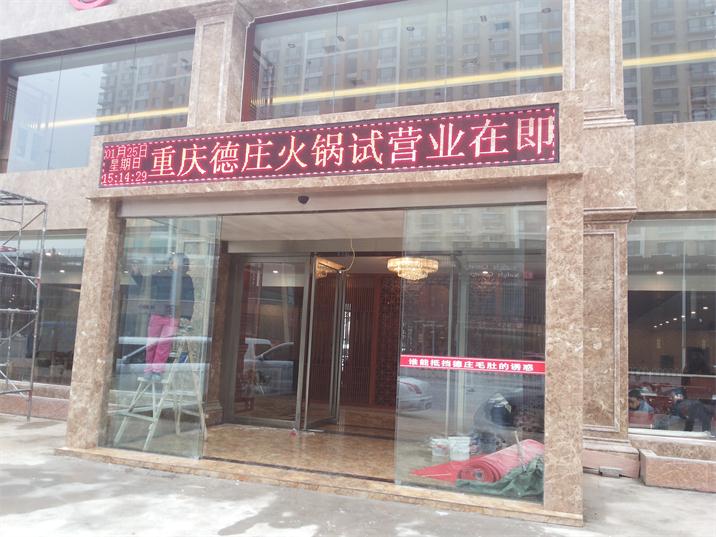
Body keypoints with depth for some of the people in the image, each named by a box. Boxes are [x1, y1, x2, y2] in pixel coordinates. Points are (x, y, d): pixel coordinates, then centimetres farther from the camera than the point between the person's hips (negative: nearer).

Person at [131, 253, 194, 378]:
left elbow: (189, 299, 1)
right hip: (157, 315, 2)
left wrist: (186, 316, -5)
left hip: (173, 317, -2)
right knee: (151, 343, 7)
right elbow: (144, 283, 14)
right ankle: (148, 369, 19)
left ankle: (157, 370, 8)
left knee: (164, 344, -3)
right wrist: (137, 274, -2)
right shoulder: (160, 275, 3)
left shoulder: (186, 280, 1)